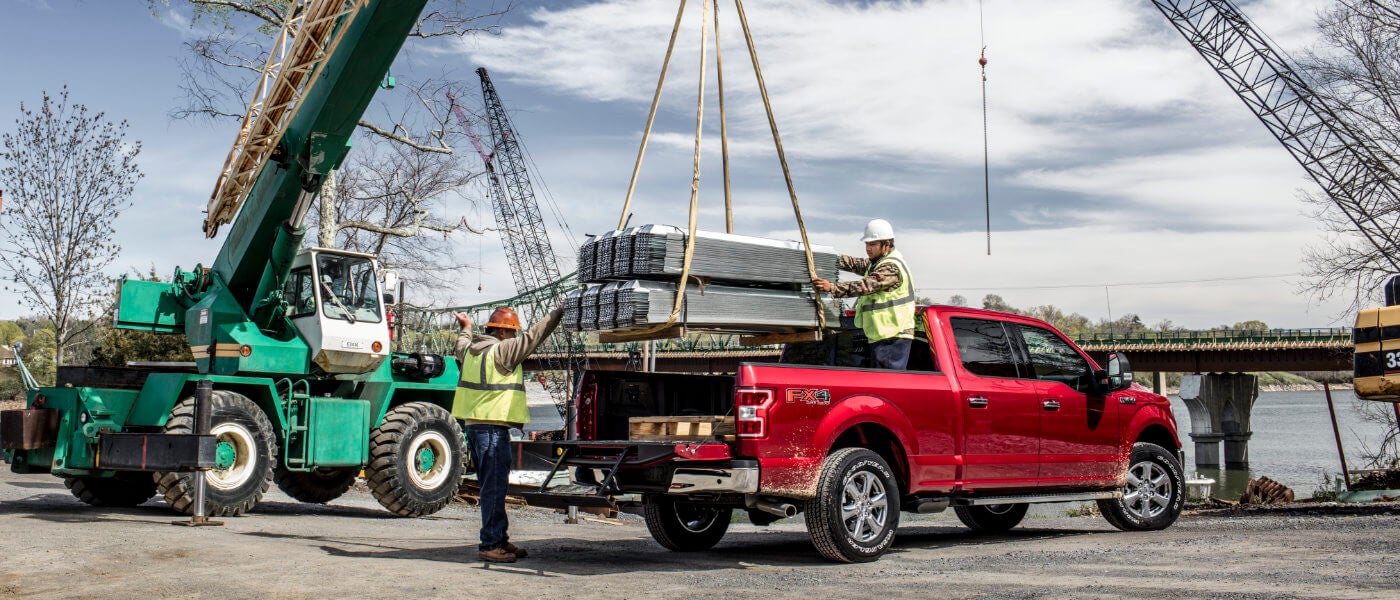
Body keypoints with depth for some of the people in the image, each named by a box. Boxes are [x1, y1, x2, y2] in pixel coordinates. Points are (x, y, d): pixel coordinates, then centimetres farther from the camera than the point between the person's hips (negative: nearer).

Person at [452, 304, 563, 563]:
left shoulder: (470, 349, 12)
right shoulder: (501, 350, -13)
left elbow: (461, 346, 35)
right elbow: (532, 337, -11)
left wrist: (466, 328, 55)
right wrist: (558, 313, -3)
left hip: (473, 424, 10)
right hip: (493, 428, -10)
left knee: (492, 486, 15)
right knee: (494, 487, -7)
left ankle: (500, 540, 22)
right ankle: (490, 545, -6)